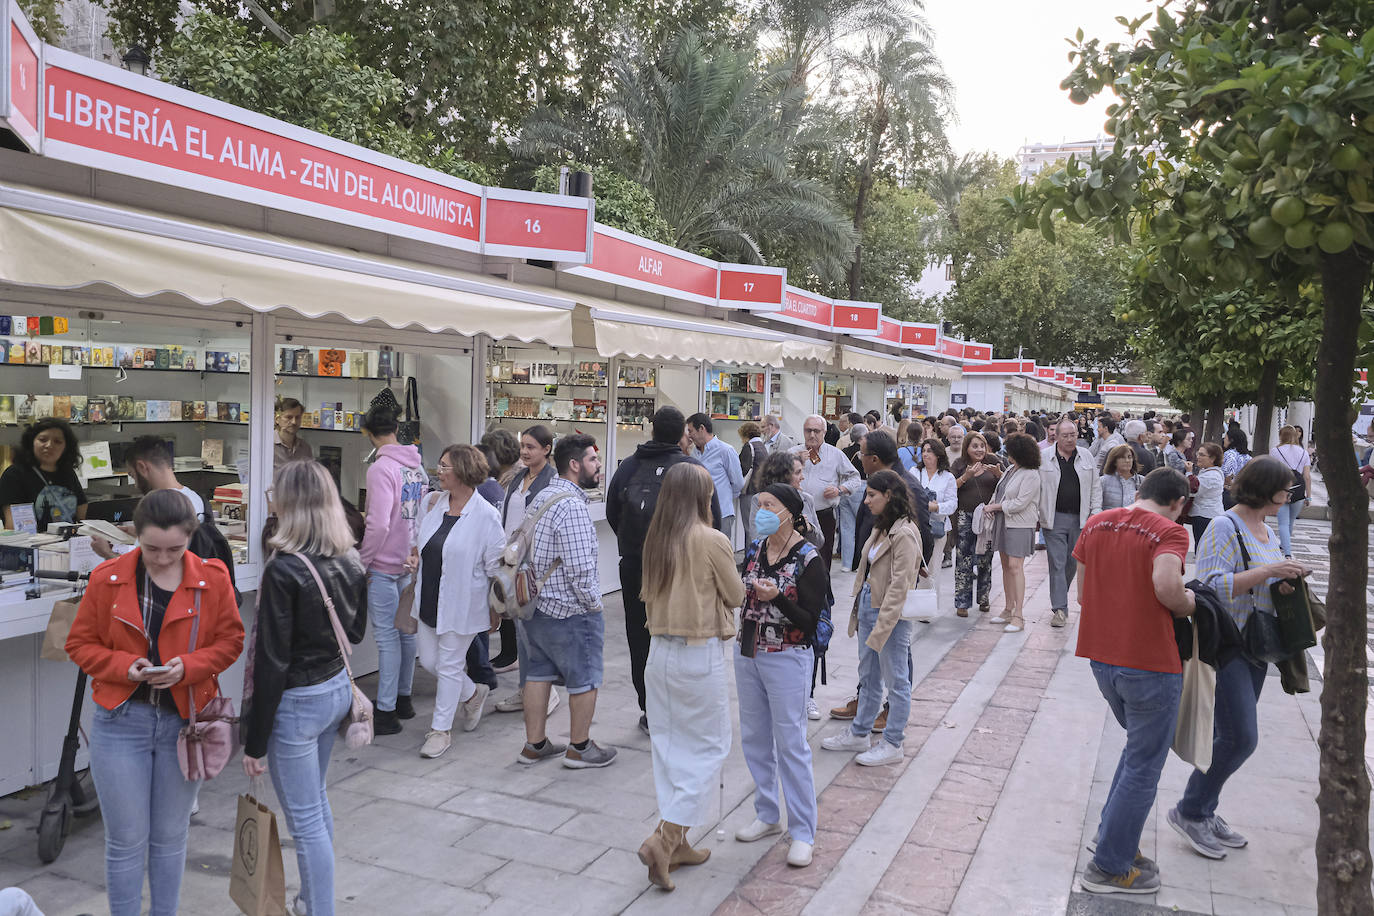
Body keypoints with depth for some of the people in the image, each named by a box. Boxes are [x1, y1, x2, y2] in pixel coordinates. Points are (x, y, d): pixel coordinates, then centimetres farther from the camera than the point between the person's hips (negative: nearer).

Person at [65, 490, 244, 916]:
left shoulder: (213, 578, -4)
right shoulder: (107, 578, -5)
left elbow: (230, 640, 1)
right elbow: (80, 644, 3)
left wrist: (188, 666, -17)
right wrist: (124, 666, -16)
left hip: (185, 721, 1)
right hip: (121, 721, -1)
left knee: (171, 835, 16)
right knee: (126, 840, 7)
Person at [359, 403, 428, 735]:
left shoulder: (382, 468, -17)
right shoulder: (417, 466, 8)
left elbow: (379, 524, -23)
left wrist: (362, 561, -12)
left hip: (384, 567, -8)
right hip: (410, 562, 8)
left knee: (387, 637, -3)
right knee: (405, 631, 16)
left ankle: (385, 712, 3)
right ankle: (403, 699, 27)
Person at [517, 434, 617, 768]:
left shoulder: (541, 497, 9)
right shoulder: (571, 505, -23)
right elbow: (580, 567, -25)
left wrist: (539, 588, 17)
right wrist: (594, 602, -12)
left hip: (537, 604, 9)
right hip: (571, 611, -9)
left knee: (538, 673, 17)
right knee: (584, 679, 7)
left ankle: (534, 744, 28)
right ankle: (579, 747, 19)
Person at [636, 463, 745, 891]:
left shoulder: (654, 539, 2)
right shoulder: (712, 540, -15)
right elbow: (736, 596, -3)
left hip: (660, 652, 6)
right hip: (700, 656, -6)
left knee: (670, 747, 15)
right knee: (708, 748, 8)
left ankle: (677, 843, 25)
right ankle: (663, 841, -1)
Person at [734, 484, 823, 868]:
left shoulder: (808, 559, -14)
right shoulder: (755, 549, 5)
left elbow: (810, 621, -16)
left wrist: (777, 598, -29)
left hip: (786, 659, -7)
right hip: (748, 654, 7)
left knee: (791, 744, -1)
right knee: (754, 739, 15)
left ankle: (803, 832, 12)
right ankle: (768, 816, 31)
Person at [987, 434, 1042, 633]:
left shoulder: (1031, 475, -14)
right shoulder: (1011, 469, 12)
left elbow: (1020, 503, -18)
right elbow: (1001, 491, 24)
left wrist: (995, 506, -10)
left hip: (1020, 525, -9)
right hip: (1004, 522, 9)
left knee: (1015, 566, -12)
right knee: (1006, 565, 12)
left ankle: (1018, 616, -10)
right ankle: (1008, 609, 20)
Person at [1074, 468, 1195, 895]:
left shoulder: (1097, 523, 6)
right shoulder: (1169, 532, -12)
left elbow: (1082, 593, 9)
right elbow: (1166, 584, -30)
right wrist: (1188, 604, -10)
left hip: (1101, 658, 7)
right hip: (1149, 664, -7)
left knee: (1140, 746, 28)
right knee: (1143, 768, 7)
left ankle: (1111, 833, 32)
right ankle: (1109, 868, 15)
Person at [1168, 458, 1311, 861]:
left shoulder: (1266, 531, 13)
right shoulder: (1224, 529, -15)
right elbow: (1212, 586, -24)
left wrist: (1285, 583, 2)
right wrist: (1267, 571, -25)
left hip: (1254, 648, 9)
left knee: (1231, 736, 13)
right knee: (1240, 737, -8)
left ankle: (1204, 811, 25)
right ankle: (1189, 811, 7)